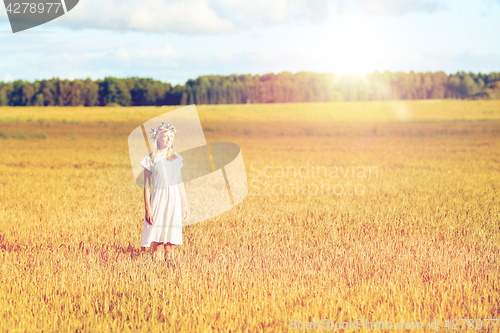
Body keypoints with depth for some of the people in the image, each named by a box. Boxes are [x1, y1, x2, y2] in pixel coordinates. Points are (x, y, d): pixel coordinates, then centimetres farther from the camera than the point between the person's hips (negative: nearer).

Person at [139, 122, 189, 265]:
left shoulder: (176, 159, 9)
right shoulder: (151, 160, -3)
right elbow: (146, 187, -4)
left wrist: (185, 205, 13)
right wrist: (148, 209, -9)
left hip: (174, 199, 4)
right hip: (158, 199, -4)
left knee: (171, 235, 5)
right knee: (157, 236, -4)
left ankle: (170, 262, 14)